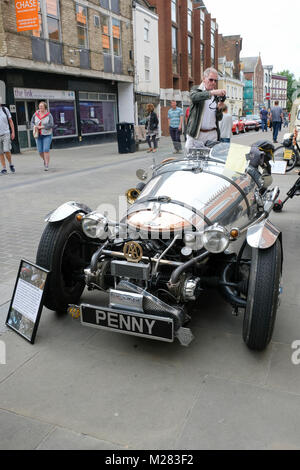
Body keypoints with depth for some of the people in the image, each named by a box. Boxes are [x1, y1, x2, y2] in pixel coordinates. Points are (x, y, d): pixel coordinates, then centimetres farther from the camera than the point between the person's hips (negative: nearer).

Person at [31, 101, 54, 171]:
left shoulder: (49, 115, -6)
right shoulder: (35, 114, 4)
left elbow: (51, 125, -12)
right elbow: (32, 122, 14)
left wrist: (41, 127, -17)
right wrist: (34, 126, -10)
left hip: (47, 135, -3)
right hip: (38, 135, 3)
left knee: (46, 150, -13)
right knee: (40, 151, 4)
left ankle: (47, 165, -7)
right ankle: (44, 160, 35)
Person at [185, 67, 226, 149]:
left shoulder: (217, 96, 14)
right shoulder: (196, 89, 5)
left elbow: (219, 118, 13)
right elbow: (194, 97, -22)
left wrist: (219, 108, -8)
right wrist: (212, 92, -35)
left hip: (212, 134, 3)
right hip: (195, 134, -2)